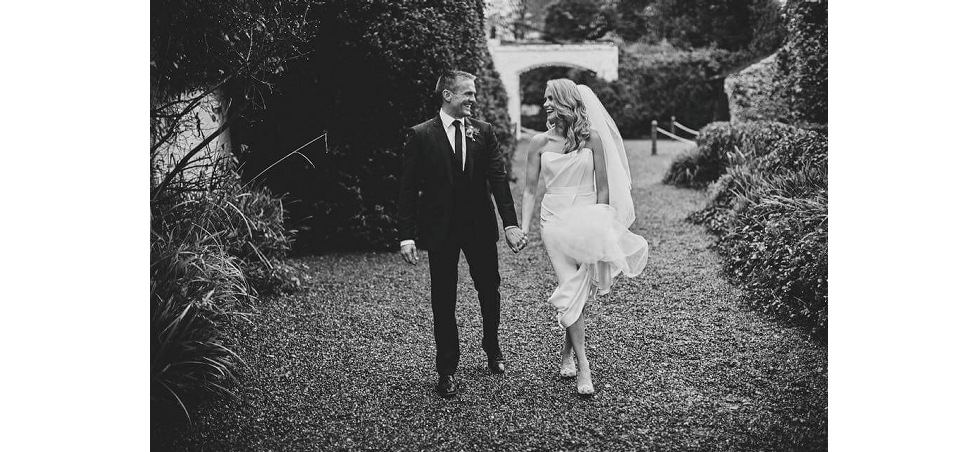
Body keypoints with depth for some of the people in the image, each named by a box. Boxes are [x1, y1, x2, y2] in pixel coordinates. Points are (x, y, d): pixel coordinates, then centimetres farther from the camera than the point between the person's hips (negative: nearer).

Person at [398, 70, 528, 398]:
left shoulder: (483, 132, 4)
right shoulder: (421, 136, -4)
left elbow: (499, 179, -2)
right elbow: (408, 190, -5)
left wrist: (511, 224, -12)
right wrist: (406, 236, -12)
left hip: (480, 226, 3)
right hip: (440, 229, -2)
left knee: (490, 290, 13)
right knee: (443, 300, 6)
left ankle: (492, 347, 40)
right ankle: (447, 369, 20)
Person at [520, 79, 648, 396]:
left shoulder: (592, 138, 0)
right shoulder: (540, 142, 3)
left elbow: (603, 187, 3)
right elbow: (530, 189, 5)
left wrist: (600, 223, -1)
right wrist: (524, 228, -2)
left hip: (588, 219, 0)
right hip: (555, 219, 0)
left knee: (581, 290, 3)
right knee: (569, 290, -7)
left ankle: (568, 349, 27)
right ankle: (583, 367, -3)